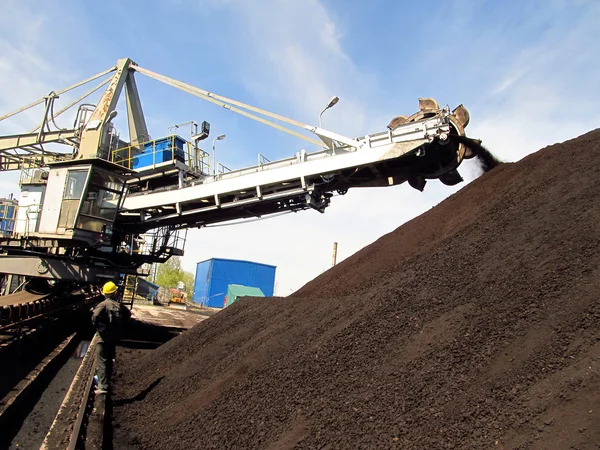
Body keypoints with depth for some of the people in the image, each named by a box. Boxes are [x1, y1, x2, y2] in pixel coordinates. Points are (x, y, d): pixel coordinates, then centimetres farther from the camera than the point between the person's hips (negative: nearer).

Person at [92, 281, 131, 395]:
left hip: (104, 337, -6)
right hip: (115, 337, 6)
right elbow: (128, 314, 19)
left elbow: (95, 316, -27)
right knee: (109, 361, 19)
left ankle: (102, 386, -10)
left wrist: (97, 326, -11)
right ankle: (105, 382, 29)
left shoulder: (104, 304, -14)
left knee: (101, 362, -4)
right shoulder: (120, 305, 4)